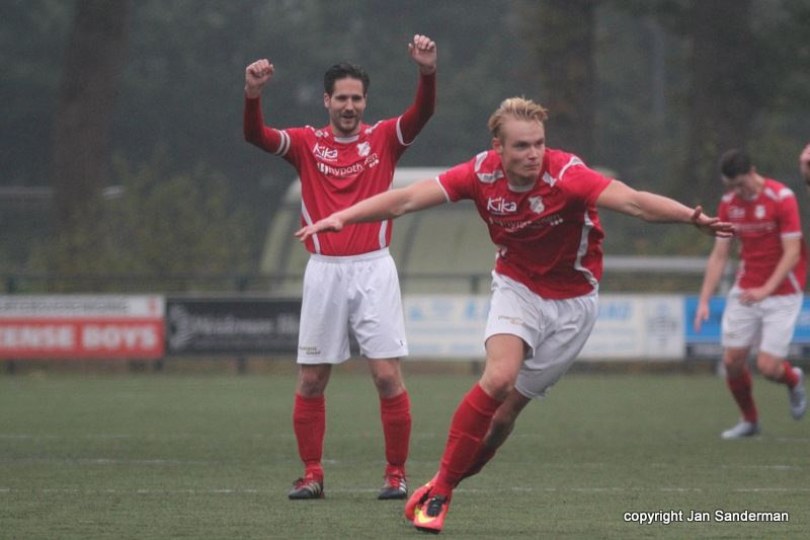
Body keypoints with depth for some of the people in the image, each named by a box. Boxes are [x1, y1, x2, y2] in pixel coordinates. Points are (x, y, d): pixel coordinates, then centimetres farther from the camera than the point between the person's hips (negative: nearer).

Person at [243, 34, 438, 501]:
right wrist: (253, 93, -29)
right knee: (311, 380, 3)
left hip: (374, 269, -1)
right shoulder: (307, 143, 5)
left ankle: (397, 475, 3)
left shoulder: (384, 138, 4)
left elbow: (423, 113, -13)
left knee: (388, 375, -6)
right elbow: (256, 135, -9)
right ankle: (312, 475, 13)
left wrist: (428, 72, -32)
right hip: (324, 270, 1)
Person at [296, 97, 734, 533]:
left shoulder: (566, 175, -27)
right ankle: (438, 491, -12)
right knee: (499, 377, -23)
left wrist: (692, 217, -55)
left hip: (572, 301, -1)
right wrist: (342, 217, -27)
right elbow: (406, 199, -16)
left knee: (509, 405, 0)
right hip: (517, 287, 1)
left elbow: (634, 202, -39)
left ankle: (444, 485, 20)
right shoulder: (482, 174, -17)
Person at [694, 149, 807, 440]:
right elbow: (719, 255, 4)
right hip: (744, 291, 5)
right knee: (732, 360, -3)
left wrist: (766, 290, -30)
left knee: (768, 367, -11)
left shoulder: (782, 198, -16)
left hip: (782, 293, -5)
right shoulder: (729, 203, 0)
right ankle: (749, 420, 21)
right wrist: (704, 300, -5)